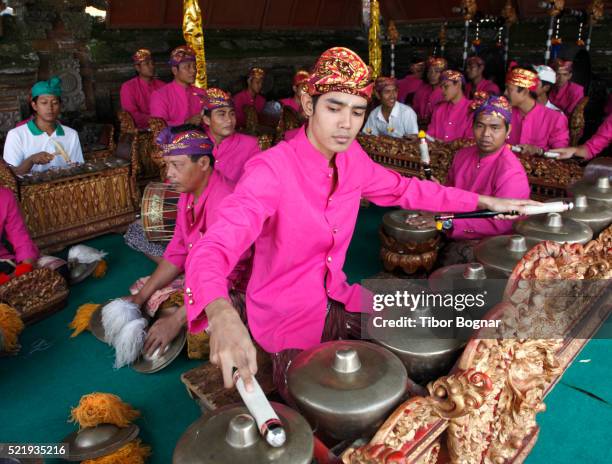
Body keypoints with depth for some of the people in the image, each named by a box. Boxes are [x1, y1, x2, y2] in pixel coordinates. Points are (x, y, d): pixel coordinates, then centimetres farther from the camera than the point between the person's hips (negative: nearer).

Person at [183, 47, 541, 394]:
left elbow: (403, 189, 11)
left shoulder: (351, 157, -5)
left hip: (337, 299, 7)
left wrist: (484, 201, 9)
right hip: (286, 318, -6)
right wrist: (222, 313, -59)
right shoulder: (271, 169, -27)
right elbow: (214, 248, -38)